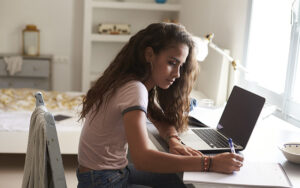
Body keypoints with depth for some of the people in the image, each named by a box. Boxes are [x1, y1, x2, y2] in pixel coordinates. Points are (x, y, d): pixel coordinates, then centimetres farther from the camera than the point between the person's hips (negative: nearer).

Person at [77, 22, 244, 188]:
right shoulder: (135, 90, -26)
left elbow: (163, 120, 13)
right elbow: (142, 158, -37)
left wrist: (173, 140, -11)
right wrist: (209, 163, -37)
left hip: (117, 170, 8)